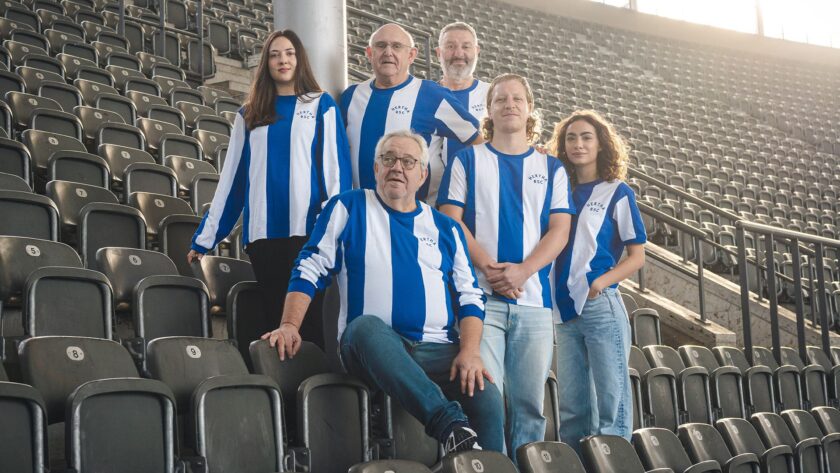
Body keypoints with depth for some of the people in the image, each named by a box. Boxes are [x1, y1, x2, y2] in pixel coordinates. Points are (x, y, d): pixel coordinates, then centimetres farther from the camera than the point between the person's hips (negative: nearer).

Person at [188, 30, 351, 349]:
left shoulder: (321, 106, 7)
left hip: (307, 228, -3)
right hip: (263, 231, 3)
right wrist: (205, 236, 10)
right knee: (274, 312, 5)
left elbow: (336, 166, 0)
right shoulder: (250, 114, 15)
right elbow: (232, 177, 14)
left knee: (307, 314, -5)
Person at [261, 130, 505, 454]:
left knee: (487, 400, -29)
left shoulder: (445, 227, 17)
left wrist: (470, 351, -4)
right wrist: (290, 325, -8)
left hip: (438, 350, 2)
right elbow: (310, 269, 7)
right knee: (366, 325, -39)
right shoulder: (349, 208, 11)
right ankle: (449, 422, -43)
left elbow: (469, 295, 12)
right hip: (369, 345, -1)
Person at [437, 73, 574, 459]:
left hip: (534, 298, 2)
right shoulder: (468, 160, 12)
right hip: (480, 295, -2)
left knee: (529, 400, 3)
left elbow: (559, 230, 6)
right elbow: (451, 220, 2)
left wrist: (522, 270, -11)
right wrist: (489, 267, -12)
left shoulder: (551, 169, 16)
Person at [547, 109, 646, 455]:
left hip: (601, 306, -5)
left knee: (611, 397, -2)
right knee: (571, 403, 11)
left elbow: (637, 256, -1)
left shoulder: (617, 193, 1)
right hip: (564, 309, 5)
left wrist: (598, 284, -14)